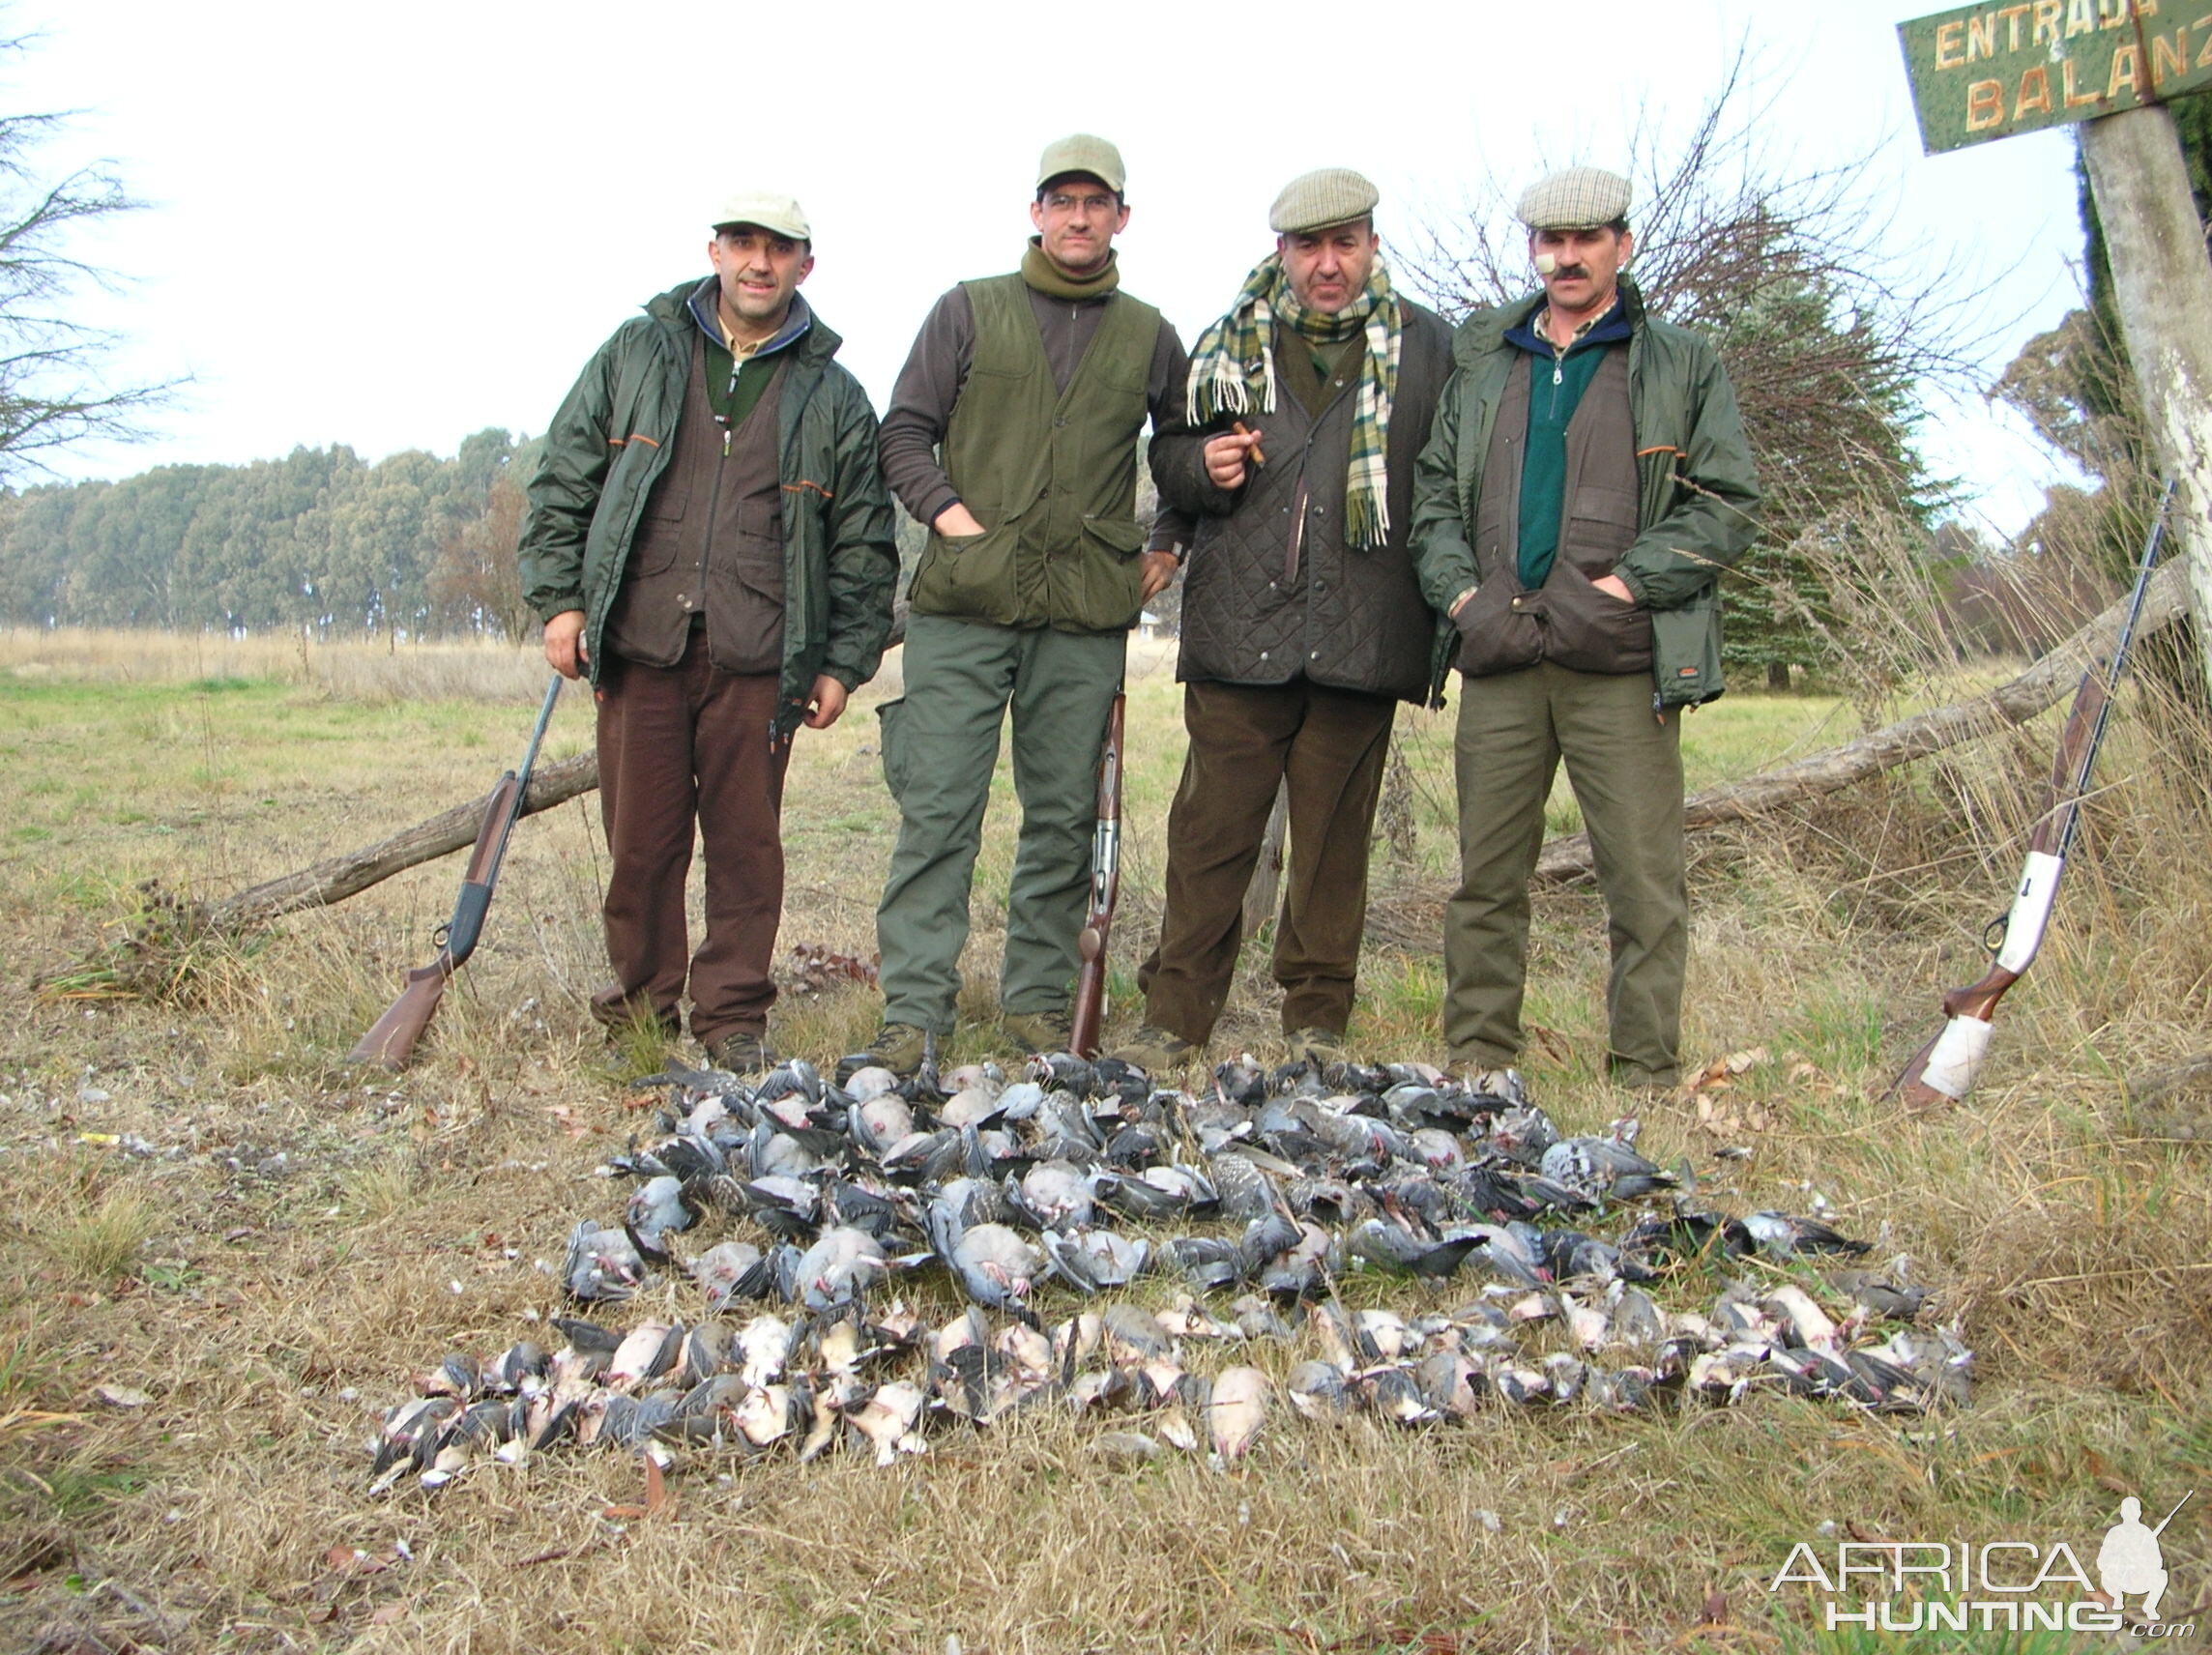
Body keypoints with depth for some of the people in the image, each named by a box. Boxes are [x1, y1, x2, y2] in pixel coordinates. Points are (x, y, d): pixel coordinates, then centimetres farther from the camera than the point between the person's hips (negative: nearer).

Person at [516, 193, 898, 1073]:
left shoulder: (833, 397, 11)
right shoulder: (637, 354, 11)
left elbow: (863, 543, 11)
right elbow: (563, 481, 11)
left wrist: (844, 662, 4)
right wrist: (559, 598, 2)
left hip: (758, 661, 0)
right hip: (639, 646, 1)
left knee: (747, 841, 2)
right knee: (640, 837, 6)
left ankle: (733, 1014, 14)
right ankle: (643, 993, 23)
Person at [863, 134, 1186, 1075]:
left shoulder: (1147, 336, 15)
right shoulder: (970, 311, 10)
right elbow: (904, 430, 7)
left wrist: (1169, 548, 15)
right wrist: (949, 513, -7)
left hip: (1086, 617, 2)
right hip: (964, 607, -2)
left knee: (1064, 818, 5)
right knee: (937, 812, -5)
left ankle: (1038, 1003, 16)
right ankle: (912, 1013, -1)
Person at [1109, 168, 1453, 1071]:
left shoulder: (1427, 346, 10)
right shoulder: (1231, 342, 14)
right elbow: (1167, 457, 20)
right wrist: (1203, 465, -4)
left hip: (1360, 634, -1)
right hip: (1239, 627, 1)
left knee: (1335, 835, 5)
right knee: (1210, 830, 1)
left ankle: (1318, 1019, 17)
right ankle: (1176, 1015, 9)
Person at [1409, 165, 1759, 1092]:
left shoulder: (1682, 367, 9)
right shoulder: (1481, 363, 18)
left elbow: (1727, 504, 2)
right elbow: (1434, 491, 16)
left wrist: (1625, 587, -10)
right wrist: (1460, 591, 0)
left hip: (1622, 663, -2)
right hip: (1500, 658, 3)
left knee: (1644, 882, -3)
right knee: (1486, 877, 6)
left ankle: (1648, 1077, 6)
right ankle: (1477, 1064, 15)